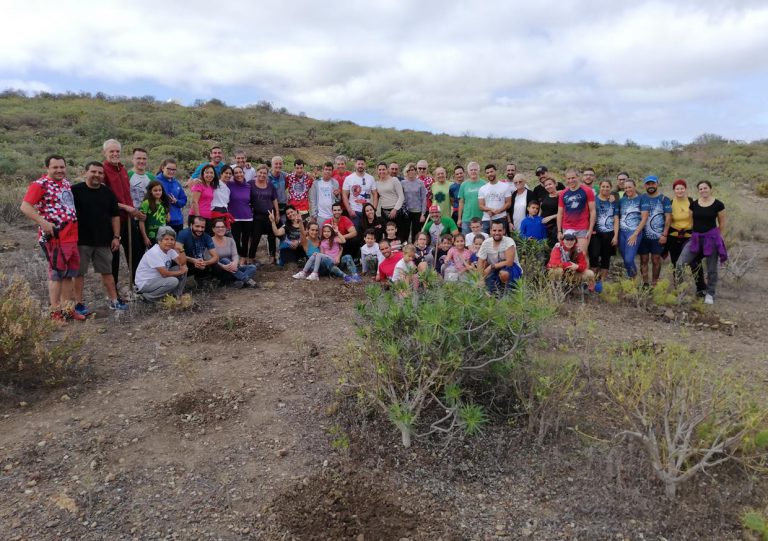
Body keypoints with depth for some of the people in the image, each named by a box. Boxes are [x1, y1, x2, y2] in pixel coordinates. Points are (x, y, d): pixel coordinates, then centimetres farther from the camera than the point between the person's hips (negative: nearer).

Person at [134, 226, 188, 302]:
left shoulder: (170, 250, 0)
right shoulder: (154, 253, -25)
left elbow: (182, 263, -6)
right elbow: (164, 274, -27)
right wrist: (180, 272, -15)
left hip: (158, 278, 9)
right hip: (145, 283, -9)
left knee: (183, 268, -3)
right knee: (173, 281, -30)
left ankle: (176, 295, 8)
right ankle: (147, 296, -11)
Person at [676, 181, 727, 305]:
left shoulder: (718, 204, -3)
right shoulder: (693, 204, 5)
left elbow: (722, 224, 4)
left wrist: (719, 239, 7)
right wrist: (690, 235, 12)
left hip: (711, 238, -2)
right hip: (695, 238, 3)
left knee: (711, 269, 6)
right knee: (680, 264, -12)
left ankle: (710, 294, 20)